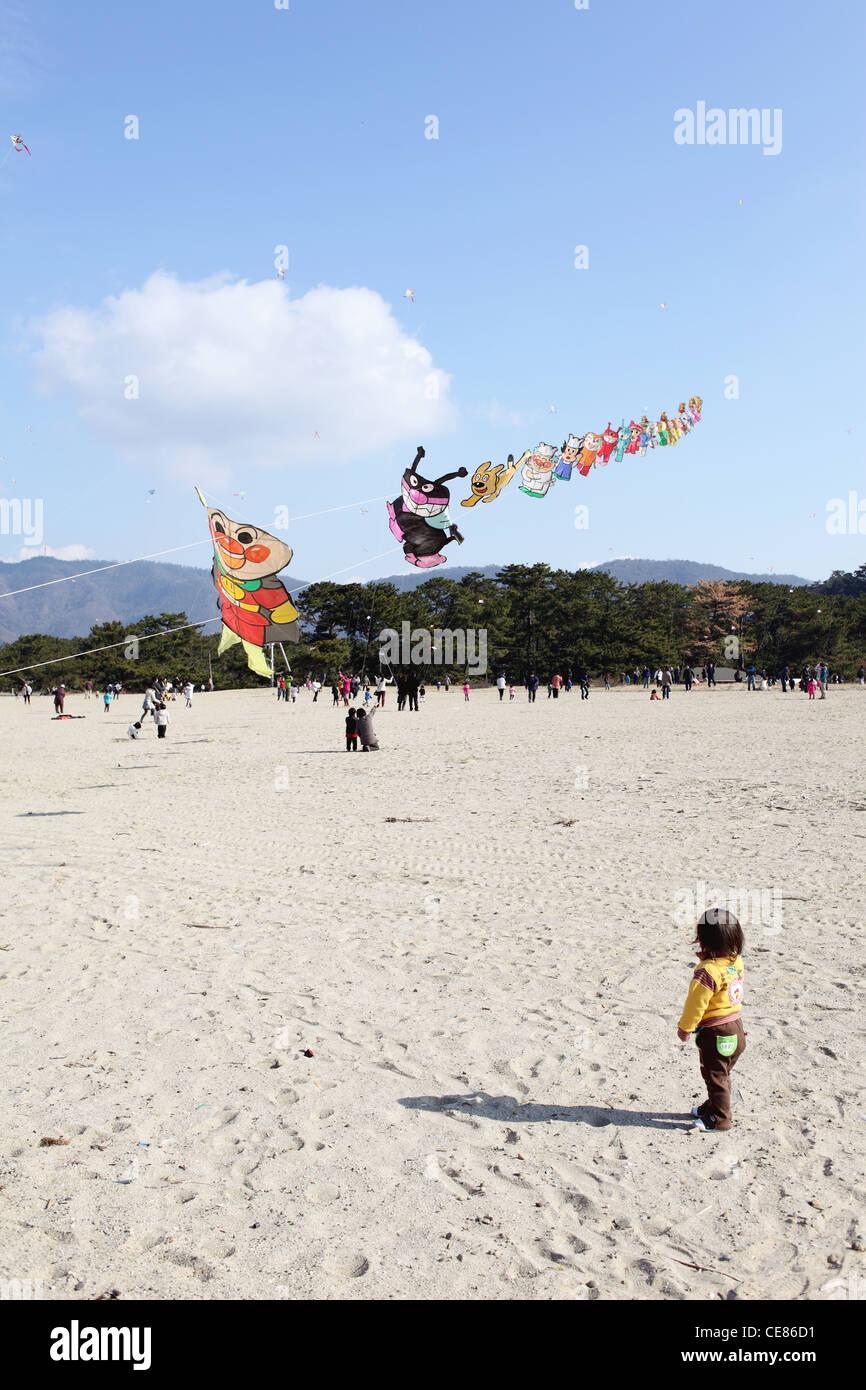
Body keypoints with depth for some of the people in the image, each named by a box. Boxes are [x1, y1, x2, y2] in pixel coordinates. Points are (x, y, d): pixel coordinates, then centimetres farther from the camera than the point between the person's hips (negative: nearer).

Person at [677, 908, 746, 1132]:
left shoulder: (707, 971, -27)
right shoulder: (736, 962, -3)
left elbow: (696, 1003, -21)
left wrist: (685, 1027, -7)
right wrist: (705, 960, 1)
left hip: (715, 1034, -8)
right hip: (735, 1028, 8)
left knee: (715, 1076, 8)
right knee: (722, 1075, 23)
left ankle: (719, 1119, 19)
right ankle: (713, 1107, 40)